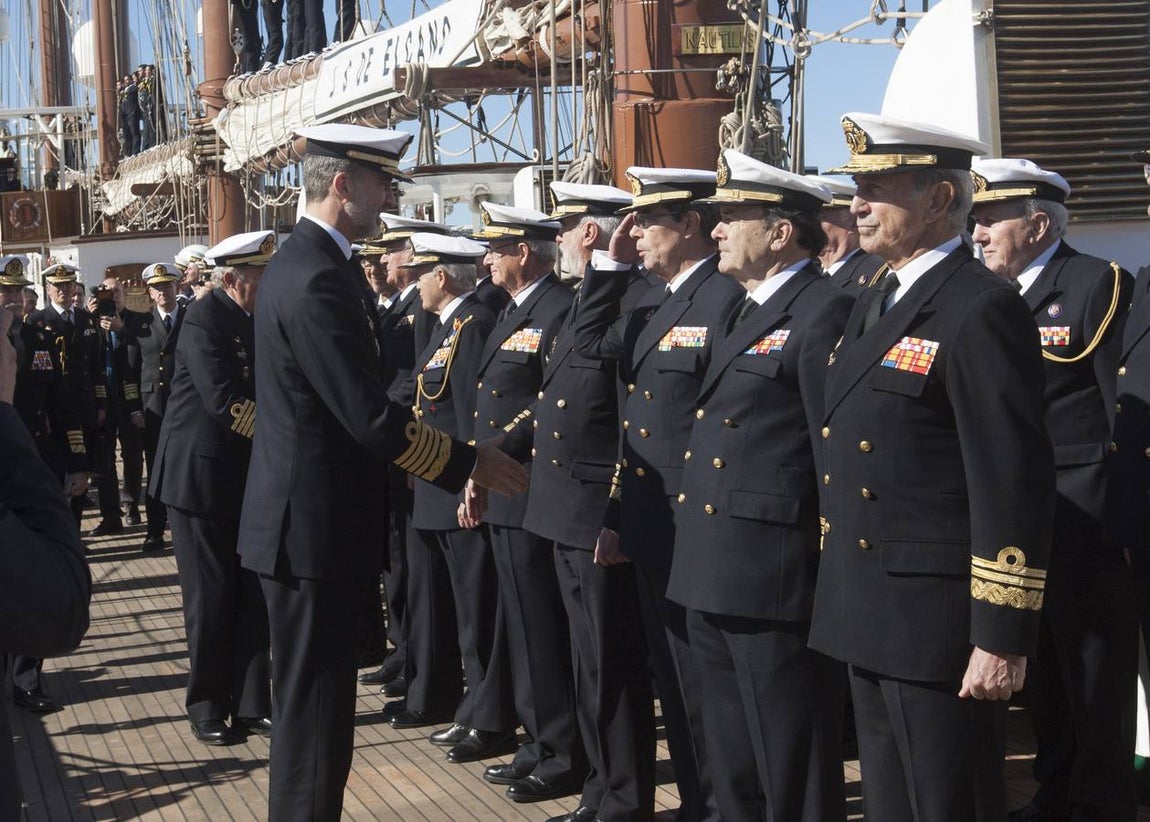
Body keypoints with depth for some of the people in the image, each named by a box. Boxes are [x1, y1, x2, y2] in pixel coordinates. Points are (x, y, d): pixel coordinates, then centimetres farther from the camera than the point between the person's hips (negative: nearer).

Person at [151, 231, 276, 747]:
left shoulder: (257, 320, 9)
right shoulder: (205, 319, -16)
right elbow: (223, 401, -24)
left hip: (249, 477, 7)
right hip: (202, 477, -7)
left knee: (254, 596, 7)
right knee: (210, 598, 1)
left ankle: (251, 704, 15)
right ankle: (207, 709, 14)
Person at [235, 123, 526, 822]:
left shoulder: (306, 261, 12)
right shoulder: (319, 278, -20)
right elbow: (371, 417, -24)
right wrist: (468, 463, -13)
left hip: (309, 518, 11)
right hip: (317, 525, -11)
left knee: (314, 705, 18)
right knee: (316, 710, -2)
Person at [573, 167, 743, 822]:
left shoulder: (728, 300, -14)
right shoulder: (659, 303, 14)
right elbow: (590, 345, 20)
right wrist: (611, 265, 11)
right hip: (650, 531, 9)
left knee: (704, 685, -1)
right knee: (674, 680, 16)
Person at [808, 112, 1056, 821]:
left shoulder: (982, 310, -16)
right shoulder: (875, 304, 13)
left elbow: (1013, 485, -19)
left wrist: (1003, 639, -20)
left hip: (938, 624, -9)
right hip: (868, 616, 9)